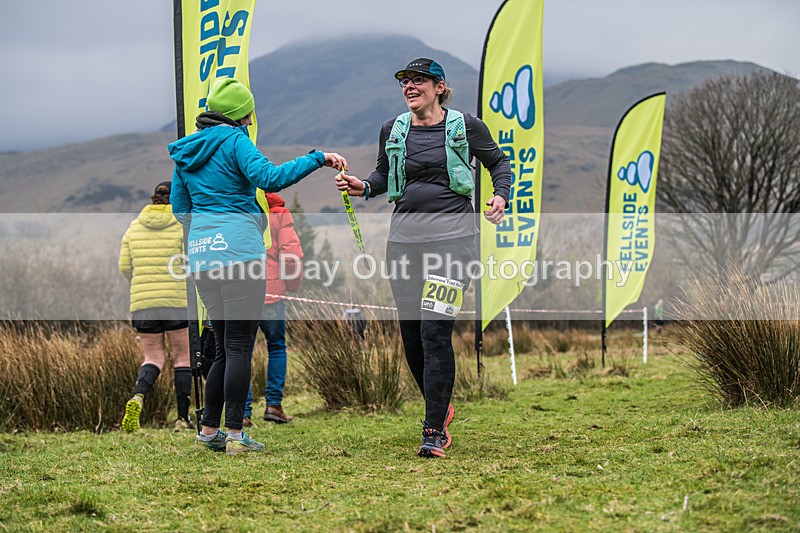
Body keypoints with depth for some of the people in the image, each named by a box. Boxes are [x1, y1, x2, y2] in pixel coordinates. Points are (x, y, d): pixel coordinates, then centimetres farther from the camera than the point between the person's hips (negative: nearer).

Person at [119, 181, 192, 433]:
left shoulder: (135, 227, 8)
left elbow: (125, 267, 6)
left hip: (142, 304, 3)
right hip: (178, 300, -3)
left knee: (154, 358, 12)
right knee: (183, 357, 10)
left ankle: (138, 397, -18)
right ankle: (183, 418, 7)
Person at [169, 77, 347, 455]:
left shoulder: (185, 151, 17)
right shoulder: (234, 141, -4)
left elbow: (180, 209, 22)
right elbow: (270, 178, -20)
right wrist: (317, 159, -15)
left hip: (201, 256, 7)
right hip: (238, 251, -7)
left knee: (225, 346, 16)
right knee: (239, 347, -4)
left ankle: (208, 431, 16)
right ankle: (235, 435, -6)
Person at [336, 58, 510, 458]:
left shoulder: (466, 126, 1)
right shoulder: (393, 131, 10)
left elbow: (498, 162, 15)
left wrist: (501, 196, -3)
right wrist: (364, 187, 4)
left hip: (452, 234, -4)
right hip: (405, 235, 4)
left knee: (435, 331, -14)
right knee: (411, 334, 6)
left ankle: (434, 431, -9)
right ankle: (441, 406, 31)